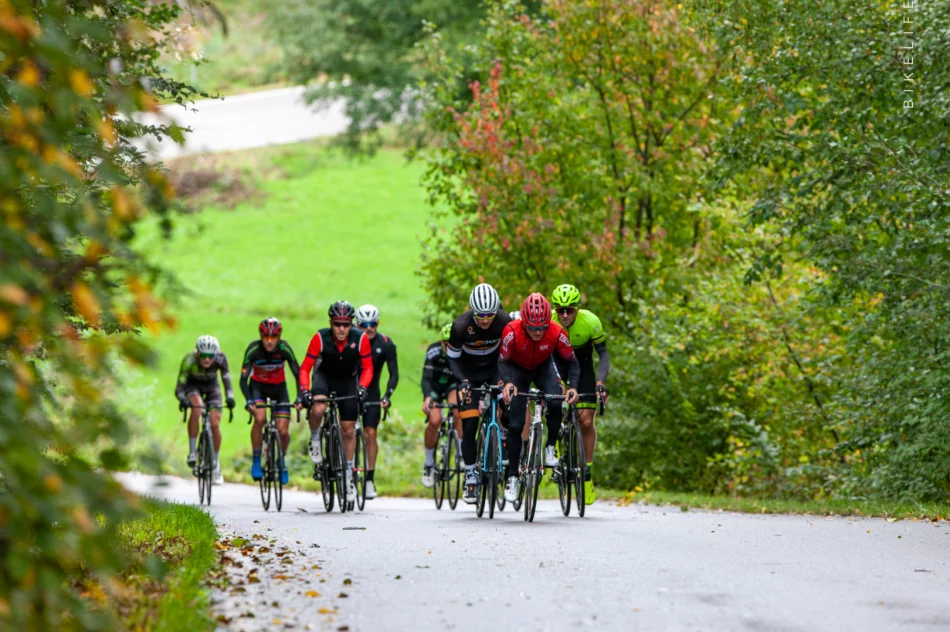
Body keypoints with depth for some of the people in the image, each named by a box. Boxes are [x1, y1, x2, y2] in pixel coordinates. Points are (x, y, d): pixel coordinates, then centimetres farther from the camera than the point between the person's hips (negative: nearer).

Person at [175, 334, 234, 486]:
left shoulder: (220, 359, -30)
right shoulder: (189, 360, -34)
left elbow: (227, 380, -35)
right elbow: (179, 387, -34)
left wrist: (230, 398, -54)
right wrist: (183, 399, -54)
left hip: (211, 387, 2)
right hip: (193, 385, -2)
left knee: (215, 425, -11)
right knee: (196, 409, -34)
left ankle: (215, 464, 7)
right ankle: (192, 452, -25)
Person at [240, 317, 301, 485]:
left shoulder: (284, 349, -25)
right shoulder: (253, 350, -27)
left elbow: (298, 374, -21)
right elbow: (243, 379, -26)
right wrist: (248, 401, -42)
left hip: (278, 386, 1)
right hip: (258, 385, -1)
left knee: (283, 431, -9)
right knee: (260, 419, -28)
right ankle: (256, 461, -13)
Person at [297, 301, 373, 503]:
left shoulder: (360, 339, -23)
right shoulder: (320, 338, -26)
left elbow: (367, 368, -14)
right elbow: (305, 368, -21)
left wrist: (362, 388, -31)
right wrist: (304, 391, -35)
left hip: (347, 382, 1)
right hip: (324, 377, -1)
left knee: (348, 430, 1)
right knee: (318, 408, -34)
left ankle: (349, 474, 17)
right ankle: (314, 439, -3)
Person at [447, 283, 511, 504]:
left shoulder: (504, 321, -25)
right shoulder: (461, 326, -28)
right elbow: (452, 358, -16)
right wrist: (463, 381, -32)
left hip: (494, 371, 1)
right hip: (469, 375, -1)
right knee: (469, 427, -6)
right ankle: (470, 477, 3)